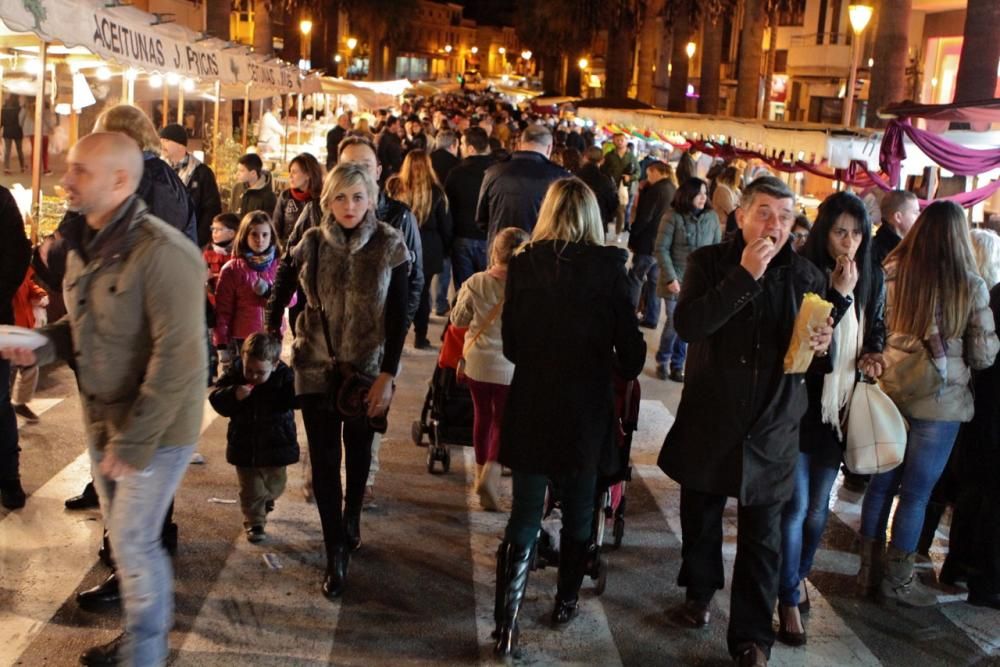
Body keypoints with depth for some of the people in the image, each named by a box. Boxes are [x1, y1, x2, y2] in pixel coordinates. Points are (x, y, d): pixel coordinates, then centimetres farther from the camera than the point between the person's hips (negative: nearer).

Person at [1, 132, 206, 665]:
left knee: (133, 541, 2)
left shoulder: (161, 253, -24)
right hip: (102, 418, 8)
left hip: (155, 427, -8)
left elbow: (176, 360, -25)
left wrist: (134, 440, -22)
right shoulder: (84, 245, 4)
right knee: (124, 535, 18)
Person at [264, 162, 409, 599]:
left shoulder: (389, 246, -9)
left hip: (366, 368, 0)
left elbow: (398, 317, -8)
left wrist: (387, 376, -12)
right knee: (323, 457, -1)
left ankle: (351, 518, 43)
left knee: (358, 451, 16)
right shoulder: (311, 244, -5)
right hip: (316, 366, 1)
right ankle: (336, 554, 9)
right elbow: (280, 292, 11)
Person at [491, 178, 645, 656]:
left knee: (525, 516, 7)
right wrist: (618, 371, 14)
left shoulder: (523, 264, -6)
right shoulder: (608, 266, -10)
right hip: (587, 407, 0)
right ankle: (566, 602, 34)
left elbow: (510, 343, 1)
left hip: (532, 405, 1)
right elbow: (630, 348, -8)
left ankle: (507, 623, 1)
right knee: (578, 512, 19)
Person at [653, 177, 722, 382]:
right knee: (674, 323, -1)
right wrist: (671, 278, -12)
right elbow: (661, 249, -7)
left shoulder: (712, 217, 1)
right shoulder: (673, 217, -8)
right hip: (677, 280, -2)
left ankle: (677, 365, 22)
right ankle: (663, 361, 22)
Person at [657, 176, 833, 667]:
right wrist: (744, 276, -27)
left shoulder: (807, 276, -1)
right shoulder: (709, 262, -6)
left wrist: (823, 345, -16)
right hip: (709, 419, 0)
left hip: (771, 429, 0)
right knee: (700, 516, 19)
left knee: (762, 539, 5)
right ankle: (700, 592, 44)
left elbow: (820, 350, 8)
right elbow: (687, 325, -23)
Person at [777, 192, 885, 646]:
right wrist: (839, 294, -24)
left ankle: (799, 574, 38)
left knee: (818, 506, 16)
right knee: (795, 505, -2)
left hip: (841, 407, 5)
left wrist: (871, 355, -4)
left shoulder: (872, 278, 3)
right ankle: (789, 600, 11)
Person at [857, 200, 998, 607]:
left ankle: (870, 570, 26)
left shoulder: (892, 273, -6)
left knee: (882, 483, 15)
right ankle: (897, 579, 20)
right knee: (916, 492, 8)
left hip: (889, 391, 3)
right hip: (939, 401, -3)